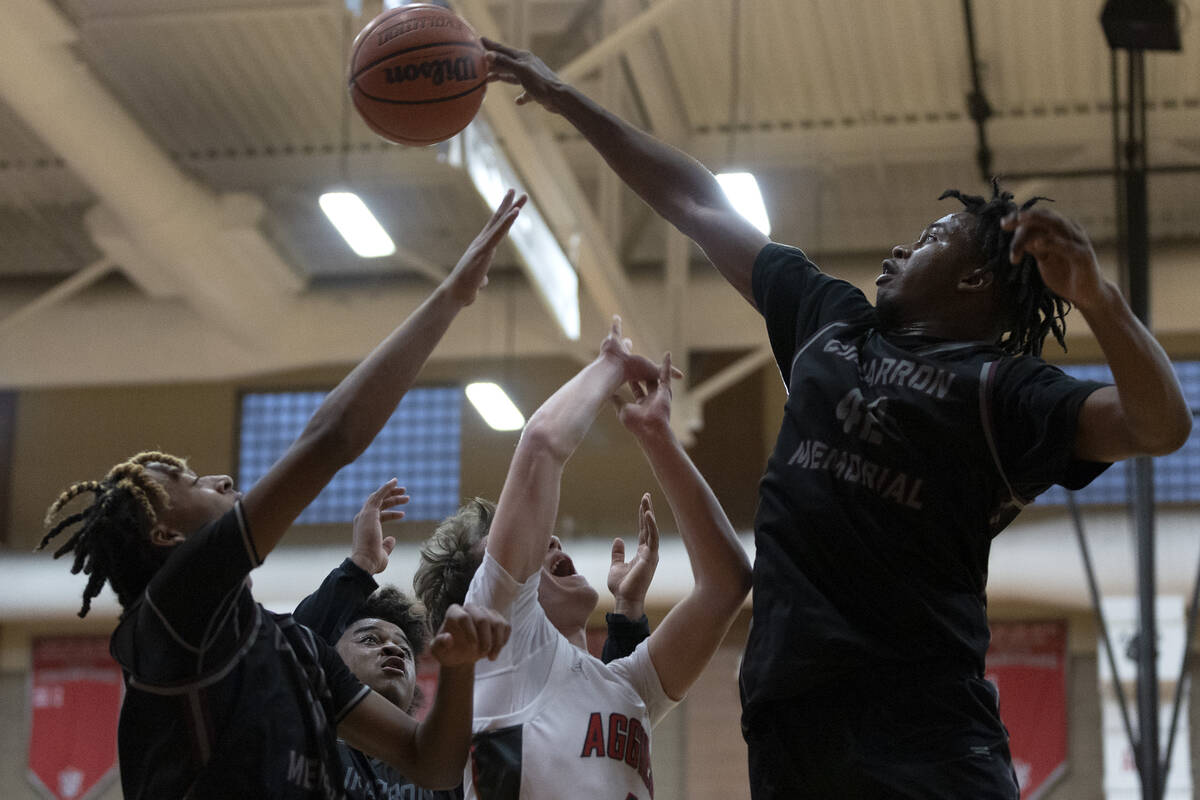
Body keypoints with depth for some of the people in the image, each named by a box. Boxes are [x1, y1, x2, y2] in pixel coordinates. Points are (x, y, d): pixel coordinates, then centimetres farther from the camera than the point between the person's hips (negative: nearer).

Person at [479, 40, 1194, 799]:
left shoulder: (1002, 384, 5)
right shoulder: (831, 320, 22)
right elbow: (698, 207, 28)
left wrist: (1096, 296, -24)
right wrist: (568, 101, 33)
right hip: (789, 702, 5)